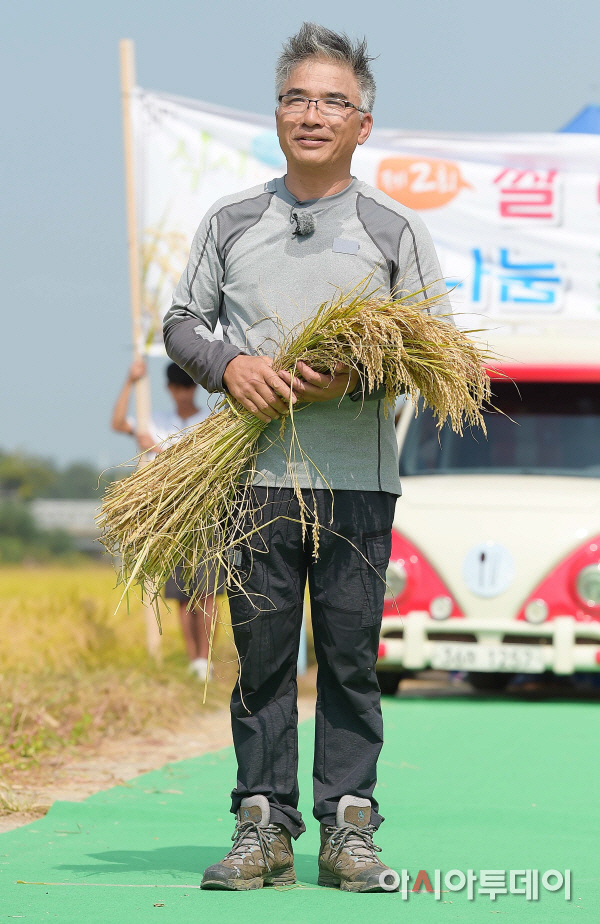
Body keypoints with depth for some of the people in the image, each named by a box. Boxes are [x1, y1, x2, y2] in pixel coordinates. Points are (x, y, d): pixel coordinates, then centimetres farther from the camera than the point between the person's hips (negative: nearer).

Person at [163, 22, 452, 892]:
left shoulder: (396, 230, 6)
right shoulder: (230, 222, 11)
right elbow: (182, 321, 14)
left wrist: (355, 379, -13)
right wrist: (228, 364, -7)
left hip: (357, 476, -1)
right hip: (255, 471, 1)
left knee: (351, 652, 0)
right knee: (261, 650, 1)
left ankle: (347, 829, 5)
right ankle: (263, 827, 6)